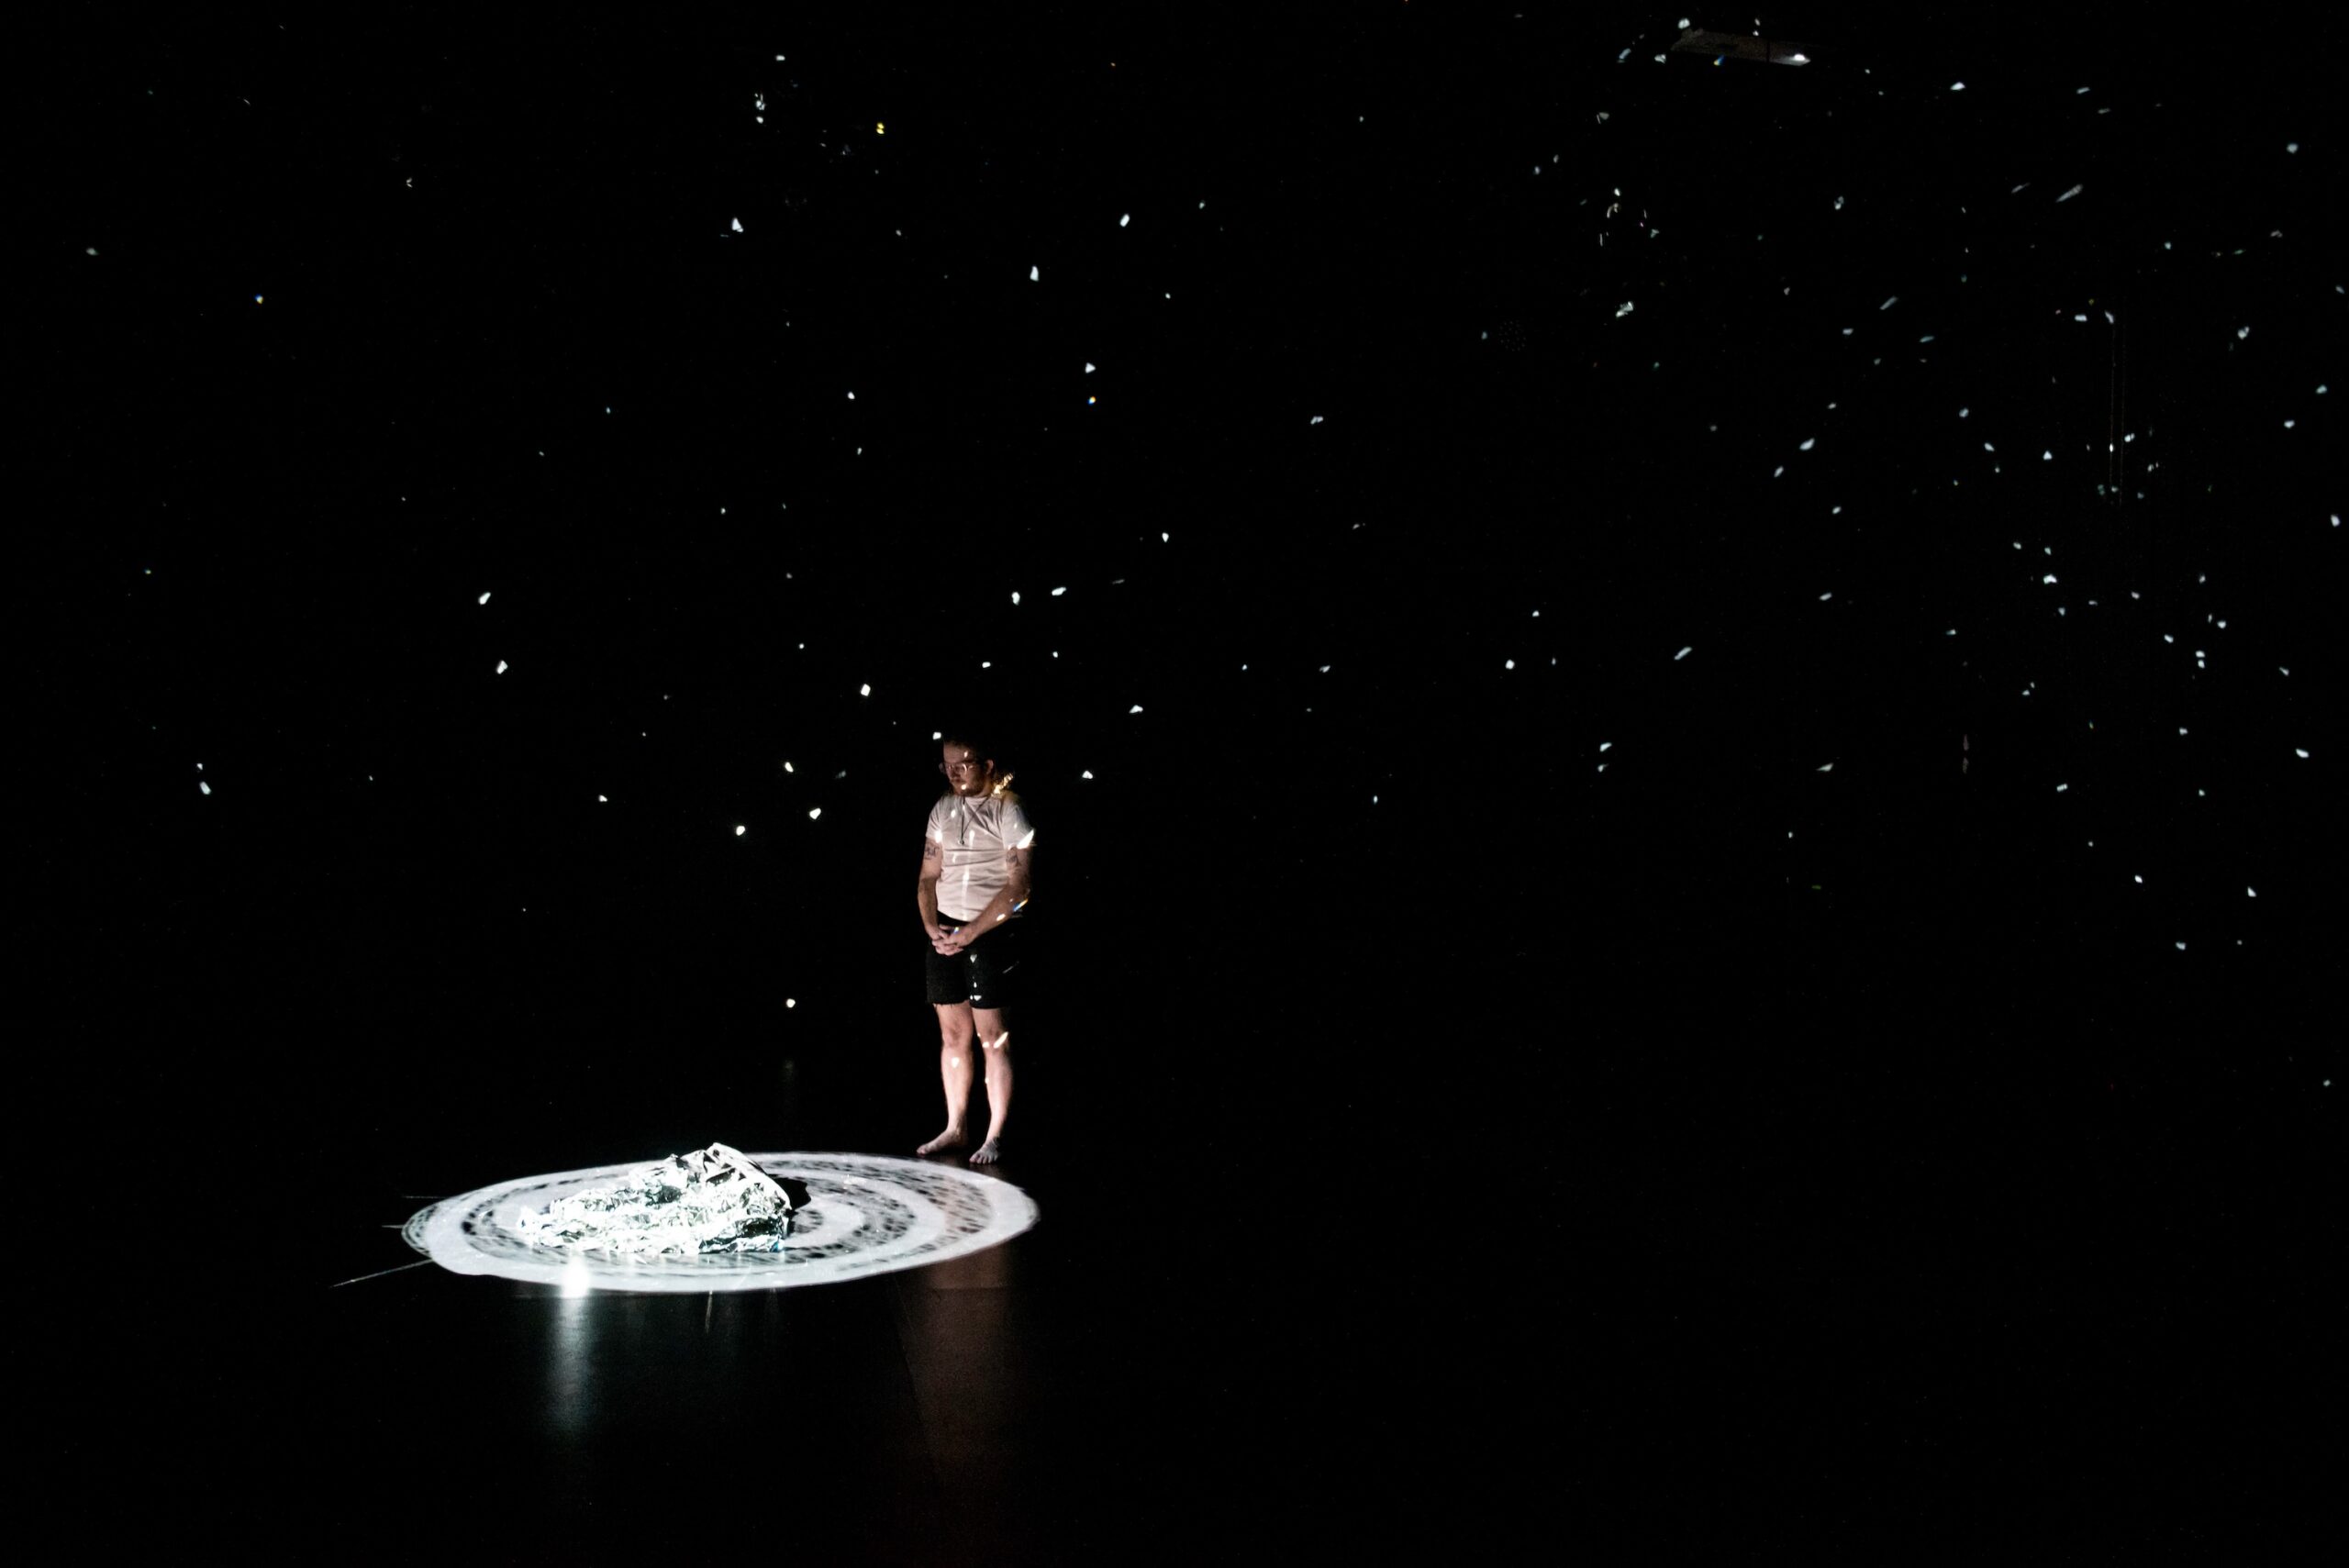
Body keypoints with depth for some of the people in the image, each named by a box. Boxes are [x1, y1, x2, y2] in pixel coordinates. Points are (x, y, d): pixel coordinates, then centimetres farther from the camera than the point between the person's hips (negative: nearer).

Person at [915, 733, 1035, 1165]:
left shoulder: (1008, 810, -8)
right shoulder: (943, 809, 10)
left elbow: (1018, 887, -13)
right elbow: (928, 876, 14)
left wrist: (970, 933, -15)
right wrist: (931, 926, -3)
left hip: (990, 931, -6)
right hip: (945, 931, 6)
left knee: (992, 1038, -5)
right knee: (953, 1034, 9)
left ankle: (994, 1137, 1)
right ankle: (954, 1128, 16)